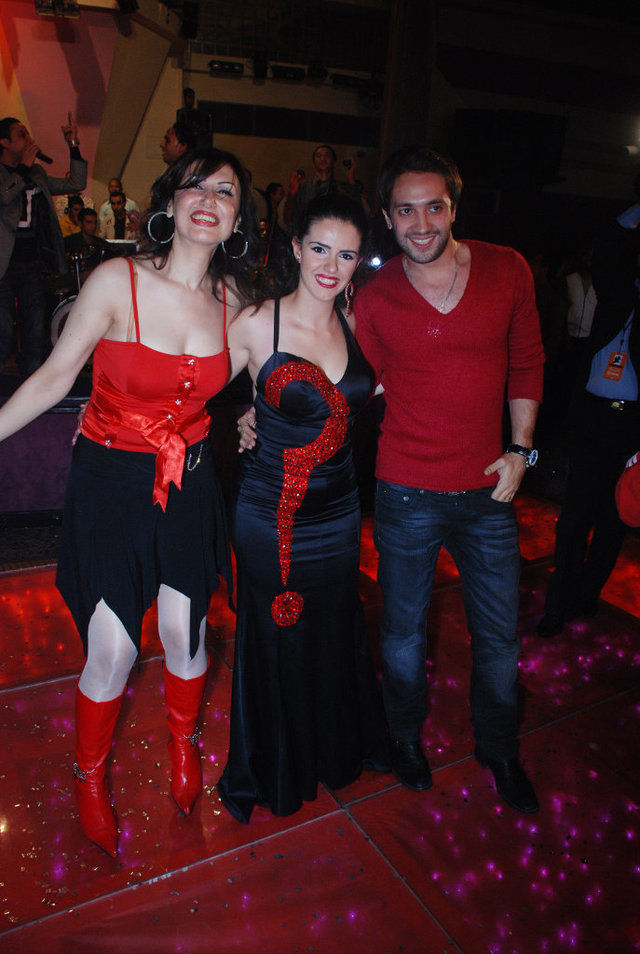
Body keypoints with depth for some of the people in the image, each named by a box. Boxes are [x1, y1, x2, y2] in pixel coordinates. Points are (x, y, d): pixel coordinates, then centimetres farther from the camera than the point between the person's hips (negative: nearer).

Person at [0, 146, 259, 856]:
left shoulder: (230, 297, -2)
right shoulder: (118, 280, -15)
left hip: (188, 481, 4)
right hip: (111, 480, -3)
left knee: (185, 637, 12)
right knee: (112, 653, 1)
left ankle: (183, 749, 45)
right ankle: (90, 780, 33)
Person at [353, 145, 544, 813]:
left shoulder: (508, 271, -2)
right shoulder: (373, 298, -6)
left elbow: (526, 363, 8)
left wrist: (520, 449, 1)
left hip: (488, 488, 2)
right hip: (408, 492, -1)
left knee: (499, 633, 14)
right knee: (404, 626, 15)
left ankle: (498, 750, 42)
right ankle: (405, 734, 44)